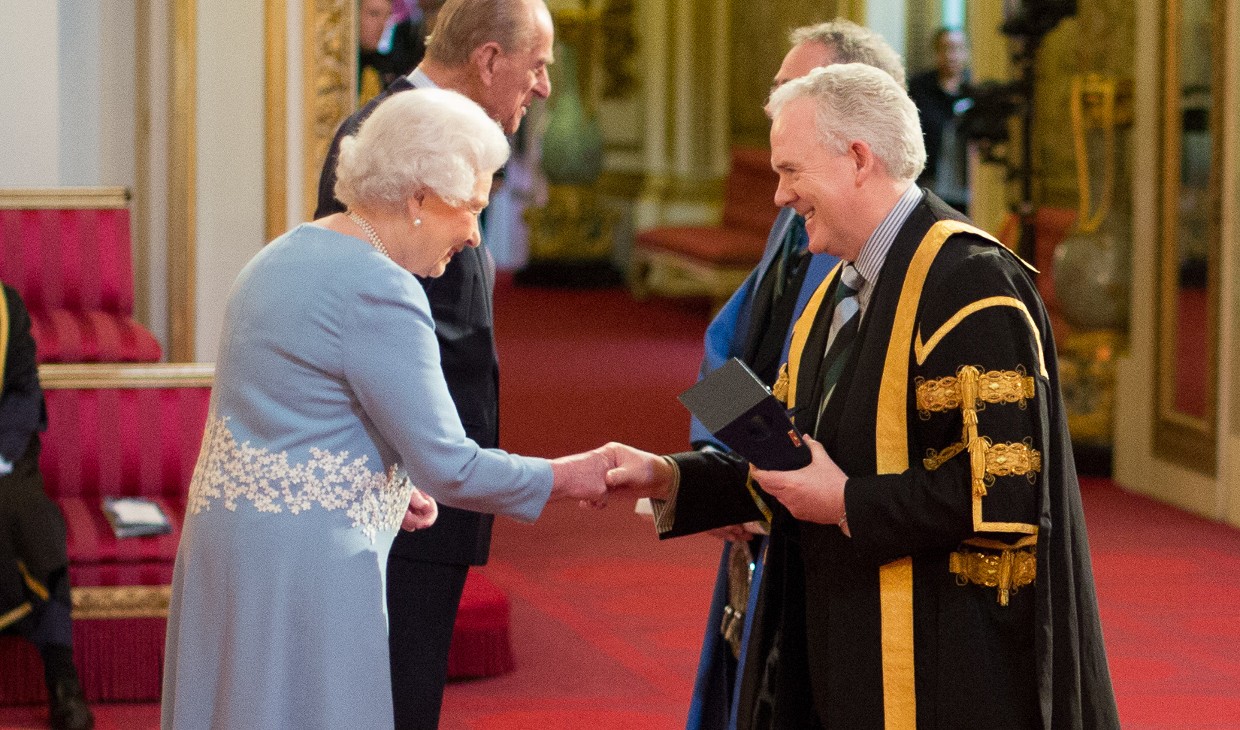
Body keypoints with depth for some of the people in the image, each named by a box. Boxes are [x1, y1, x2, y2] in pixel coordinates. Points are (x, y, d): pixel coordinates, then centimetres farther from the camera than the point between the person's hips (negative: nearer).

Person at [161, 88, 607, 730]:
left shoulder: (286, 255, 13)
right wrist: (565, 477, -5)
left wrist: (386, 483, 17)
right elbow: (448, 467, -18)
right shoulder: (378, 289, -17)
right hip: (303, 565, -10)